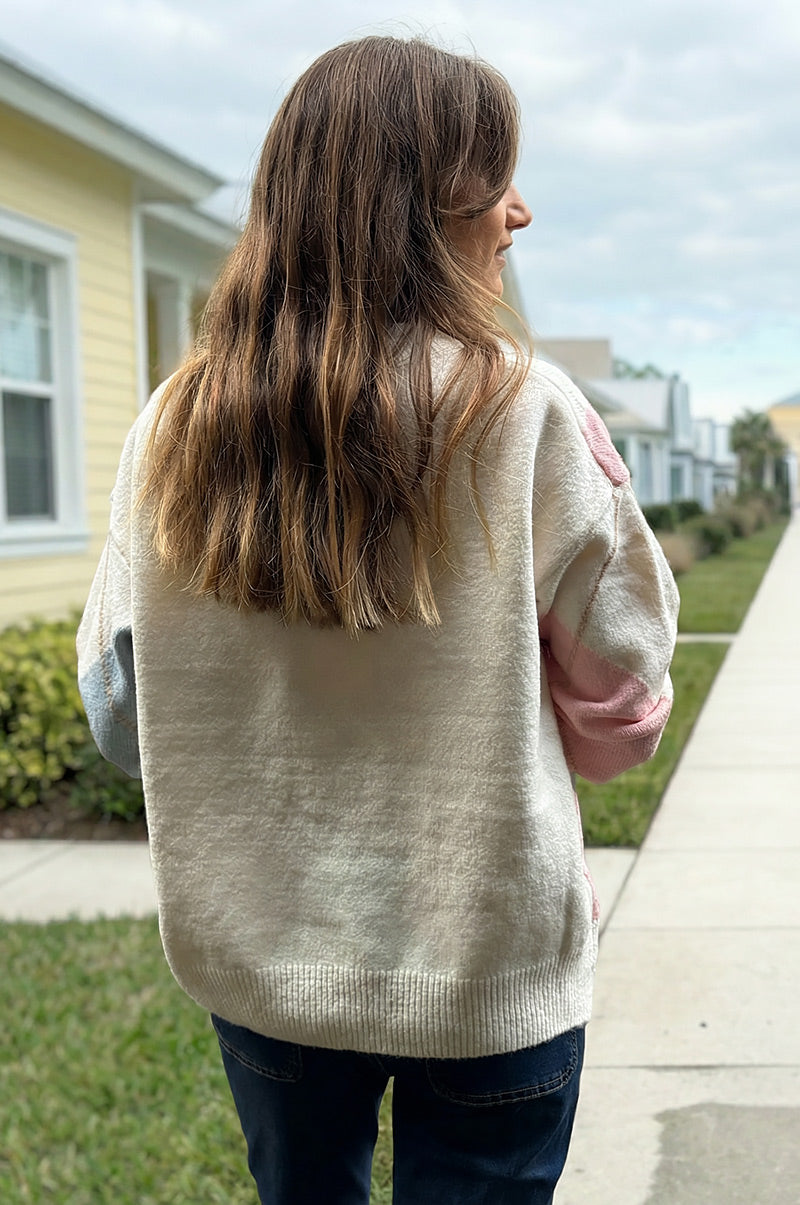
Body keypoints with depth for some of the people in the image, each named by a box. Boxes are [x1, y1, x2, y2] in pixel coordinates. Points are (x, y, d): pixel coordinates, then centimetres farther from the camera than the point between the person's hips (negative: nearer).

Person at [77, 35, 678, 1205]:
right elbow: (622, 698, -7)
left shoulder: (174, 429, -7)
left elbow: (119, 710, 1)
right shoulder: (525, 415, -17)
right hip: (487, 961, -3)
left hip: (259, 951, 4)